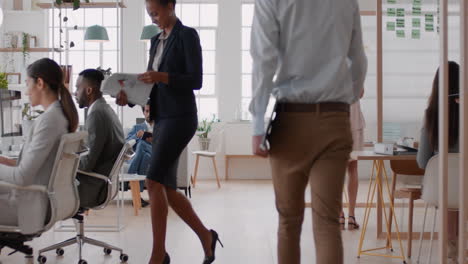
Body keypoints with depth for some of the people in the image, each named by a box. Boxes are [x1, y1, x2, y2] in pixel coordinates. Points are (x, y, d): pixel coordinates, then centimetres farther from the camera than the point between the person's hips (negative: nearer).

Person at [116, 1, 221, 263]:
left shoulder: (187, 35, -5)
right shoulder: (156, 40, 17)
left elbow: (196, 80, -12)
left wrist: (162, 76, -25)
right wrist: (130, 96, 0)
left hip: (180, 117, -8)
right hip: (161, 118, 8)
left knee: (154, 181, -15)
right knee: (168, 189, 8)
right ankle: (206, 236, 24)